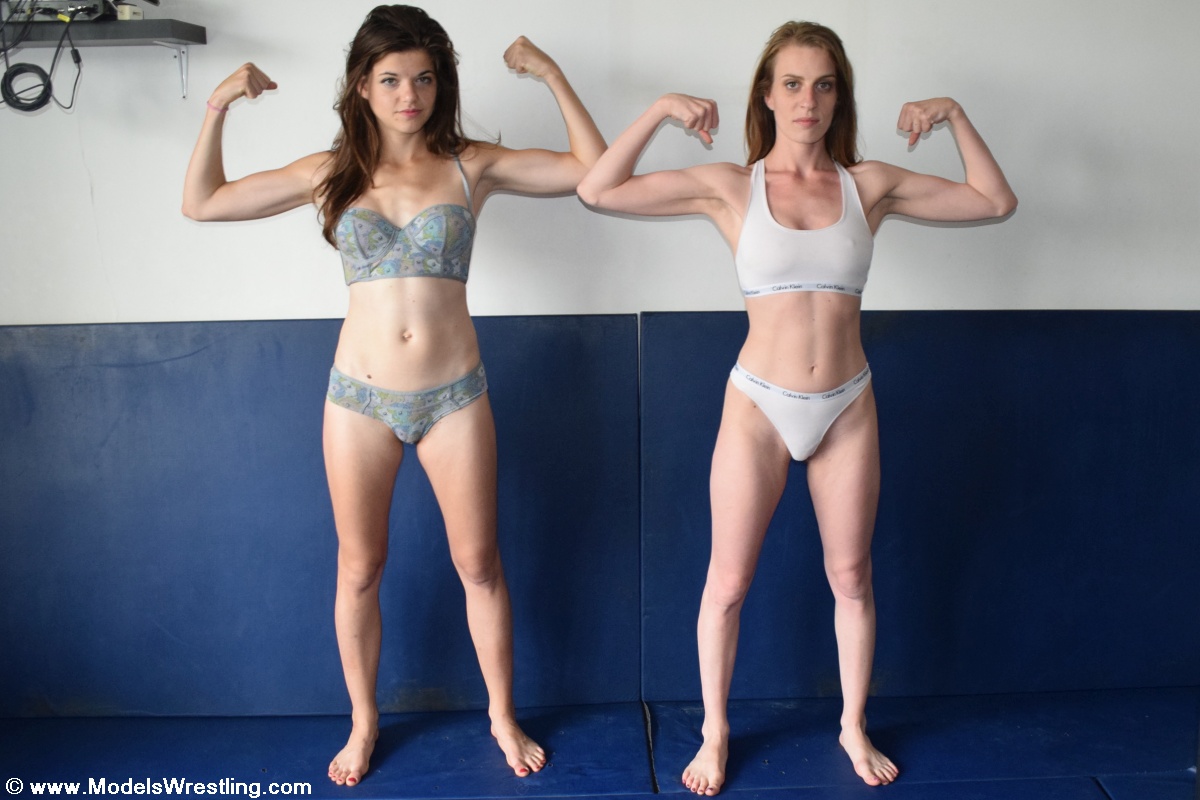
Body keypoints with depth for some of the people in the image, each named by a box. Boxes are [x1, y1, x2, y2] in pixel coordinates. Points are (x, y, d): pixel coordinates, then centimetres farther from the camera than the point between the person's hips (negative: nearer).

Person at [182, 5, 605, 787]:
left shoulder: (470, 165, -1)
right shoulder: (332, 172, 2)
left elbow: (594, 169, -5)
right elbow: (201, 202, 4)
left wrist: (553, 75, -9)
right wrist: (217, 108, -6)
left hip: (454, 394, -1)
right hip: (360, 396, 1)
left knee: (479, 563, 10)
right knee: (360, 568, 13)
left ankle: (503, 714, 32)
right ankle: (364, 721, 35)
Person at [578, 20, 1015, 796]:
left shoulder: (870, 184, 1)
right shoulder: (731, 186, -4)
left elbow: (997, 201, 4)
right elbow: (599, 191, -9)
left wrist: (955, 114, -4)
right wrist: (658, 110, -15)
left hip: (848, 408, 2)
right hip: (759, 406, -2)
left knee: (852, 577, 14)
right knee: (728, 583, 7)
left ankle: (854, 726, 37)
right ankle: (715, 732, 30)